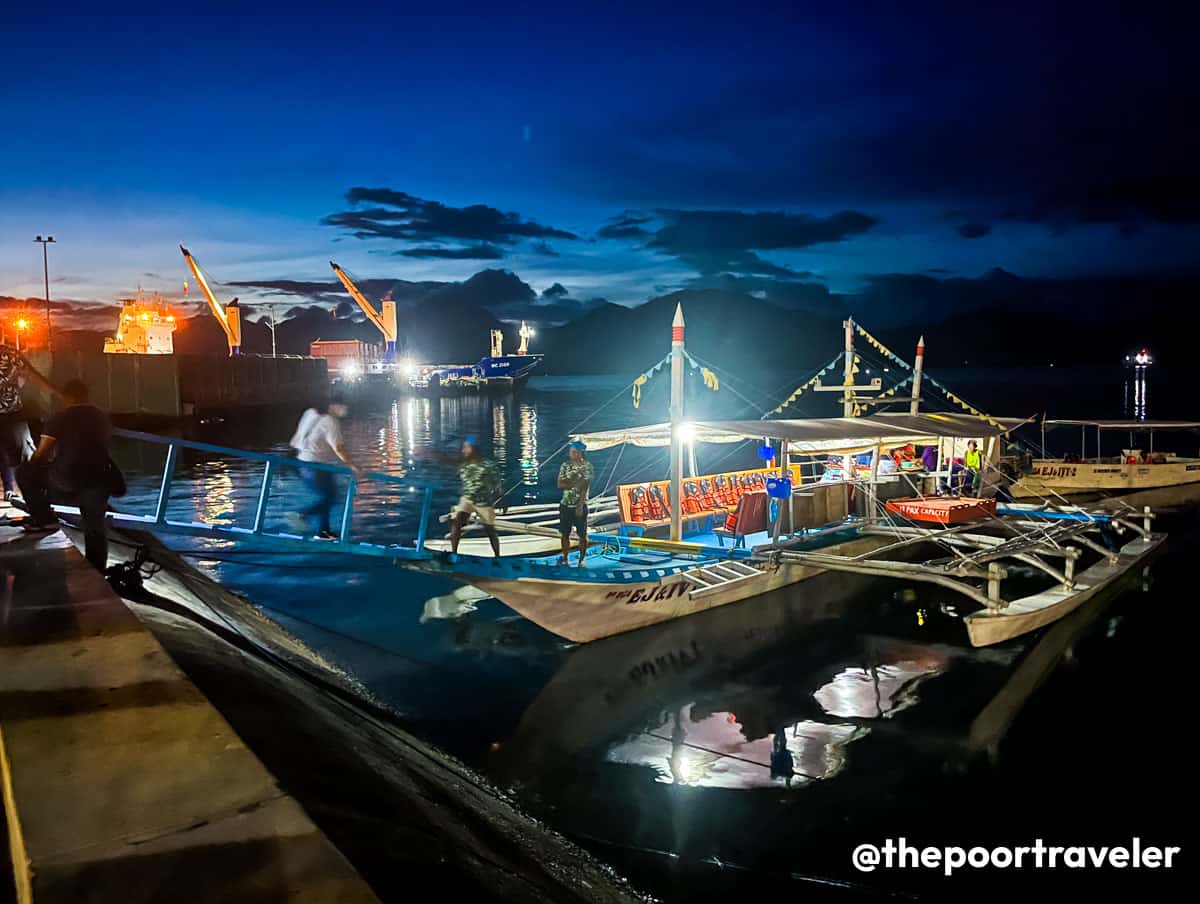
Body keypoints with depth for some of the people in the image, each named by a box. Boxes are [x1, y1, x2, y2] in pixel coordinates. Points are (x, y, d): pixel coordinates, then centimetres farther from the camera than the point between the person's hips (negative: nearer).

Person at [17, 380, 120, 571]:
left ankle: (44, 518, 17)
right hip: (98, 480, 5)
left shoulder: (60, 416, 3)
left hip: (67, 478, -4)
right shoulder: (102, 417, 18)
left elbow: (40, 454, 1)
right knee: (95, 529, 19)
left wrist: (34, 464, 24)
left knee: (25, 472, 21)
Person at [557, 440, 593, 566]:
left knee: (582, 534, 3)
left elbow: (585, 486, -14)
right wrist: (575, 483, -16)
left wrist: (580, 505, -20)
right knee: (565, 533, 7)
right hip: (565, 505, 3)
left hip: (580, 505, -3)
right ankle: (565, 559, 17)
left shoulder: (587, 466, -7)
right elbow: (560, 484, -3)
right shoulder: (565, 465, 4)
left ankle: (581, 560, 15)